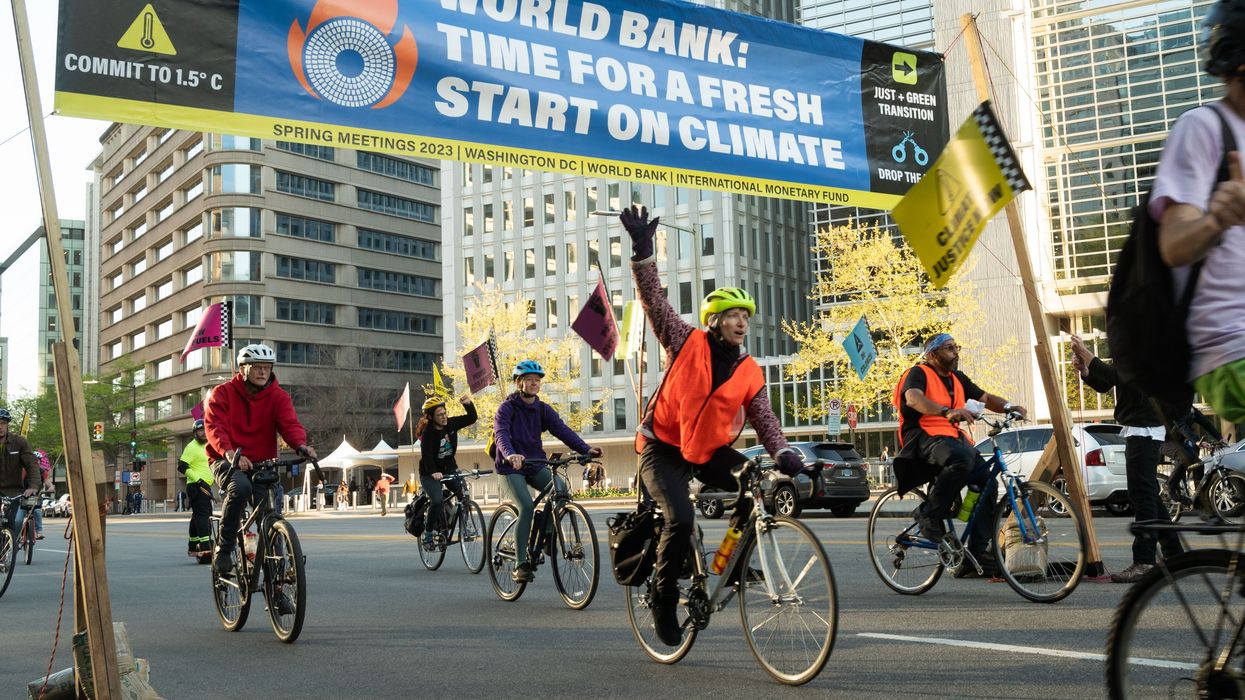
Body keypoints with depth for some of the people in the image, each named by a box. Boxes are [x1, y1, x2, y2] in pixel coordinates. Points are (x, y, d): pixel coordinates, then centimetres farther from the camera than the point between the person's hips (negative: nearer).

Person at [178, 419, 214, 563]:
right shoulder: (191, 447, -9)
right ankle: (205, 549, -26)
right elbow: (182, 467, -17)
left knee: (197, 517, 15)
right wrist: (199, 480, -21)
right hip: (197, 486, -10)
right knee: (203, 515, -18)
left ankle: (193, 547, 24)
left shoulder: (206, 446, 20)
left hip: (204, 486, 10)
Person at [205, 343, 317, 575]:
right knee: (240, 487, -35)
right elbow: (214, 427, -16)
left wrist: (301, 445, -35)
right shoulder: (223, 393, -2)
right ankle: (223, 548, -22)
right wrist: (230, 453, -36)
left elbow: (289, 424, -12)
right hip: (228, 462, -3)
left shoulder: (278, 397, 4)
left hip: (262, 464, 3)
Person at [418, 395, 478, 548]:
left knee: (464, 494, -14)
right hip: (430, 473, -5)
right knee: (437, 500, -24)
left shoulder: (451, 424, -6)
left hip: (450, 468, 5)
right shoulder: (428, 433, -21)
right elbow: (426, 455, -32)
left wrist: (469, 404, -19)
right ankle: (428, 533, -7)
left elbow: (472, 418, -1)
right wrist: (434, 472, -47)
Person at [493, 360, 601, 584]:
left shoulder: (543, 409, 5)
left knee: (561, 488, -22)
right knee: (526, 508, -24)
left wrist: (585, 449, -24)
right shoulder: (507, 408, -8)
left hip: (536, 466, 5)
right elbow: (500, 434, -25)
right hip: (511, 467, -5)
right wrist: (510, 454, -47)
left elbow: (561, 429, -8)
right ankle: (520, 564, -15)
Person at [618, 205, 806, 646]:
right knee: (681, 518, -24)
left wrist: (783, 453, -21)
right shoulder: (687, 343, -8)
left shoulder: (749, 373, 1)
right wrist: (642, 250, -21)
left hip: (710, 451, 4)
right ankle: (664, 598, -1)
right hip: (663, 448, -4)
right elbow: (653, 298, -13)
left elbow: (764, 420, -2)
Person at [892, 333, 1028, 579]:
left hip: (953, 437, 8)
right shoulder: (918, 373, -3)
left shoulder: (957, 378, 22)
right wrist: (947, 411, -41)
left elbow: (985, 398, 22)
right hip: (925, 437, -8)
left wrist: (1009, 407, -1)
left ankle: (976, 554, -9)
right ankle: (929, 513, -21)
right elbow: (913, 398, -24)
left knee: (988, 483, -12)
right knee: (963, 457, -38)